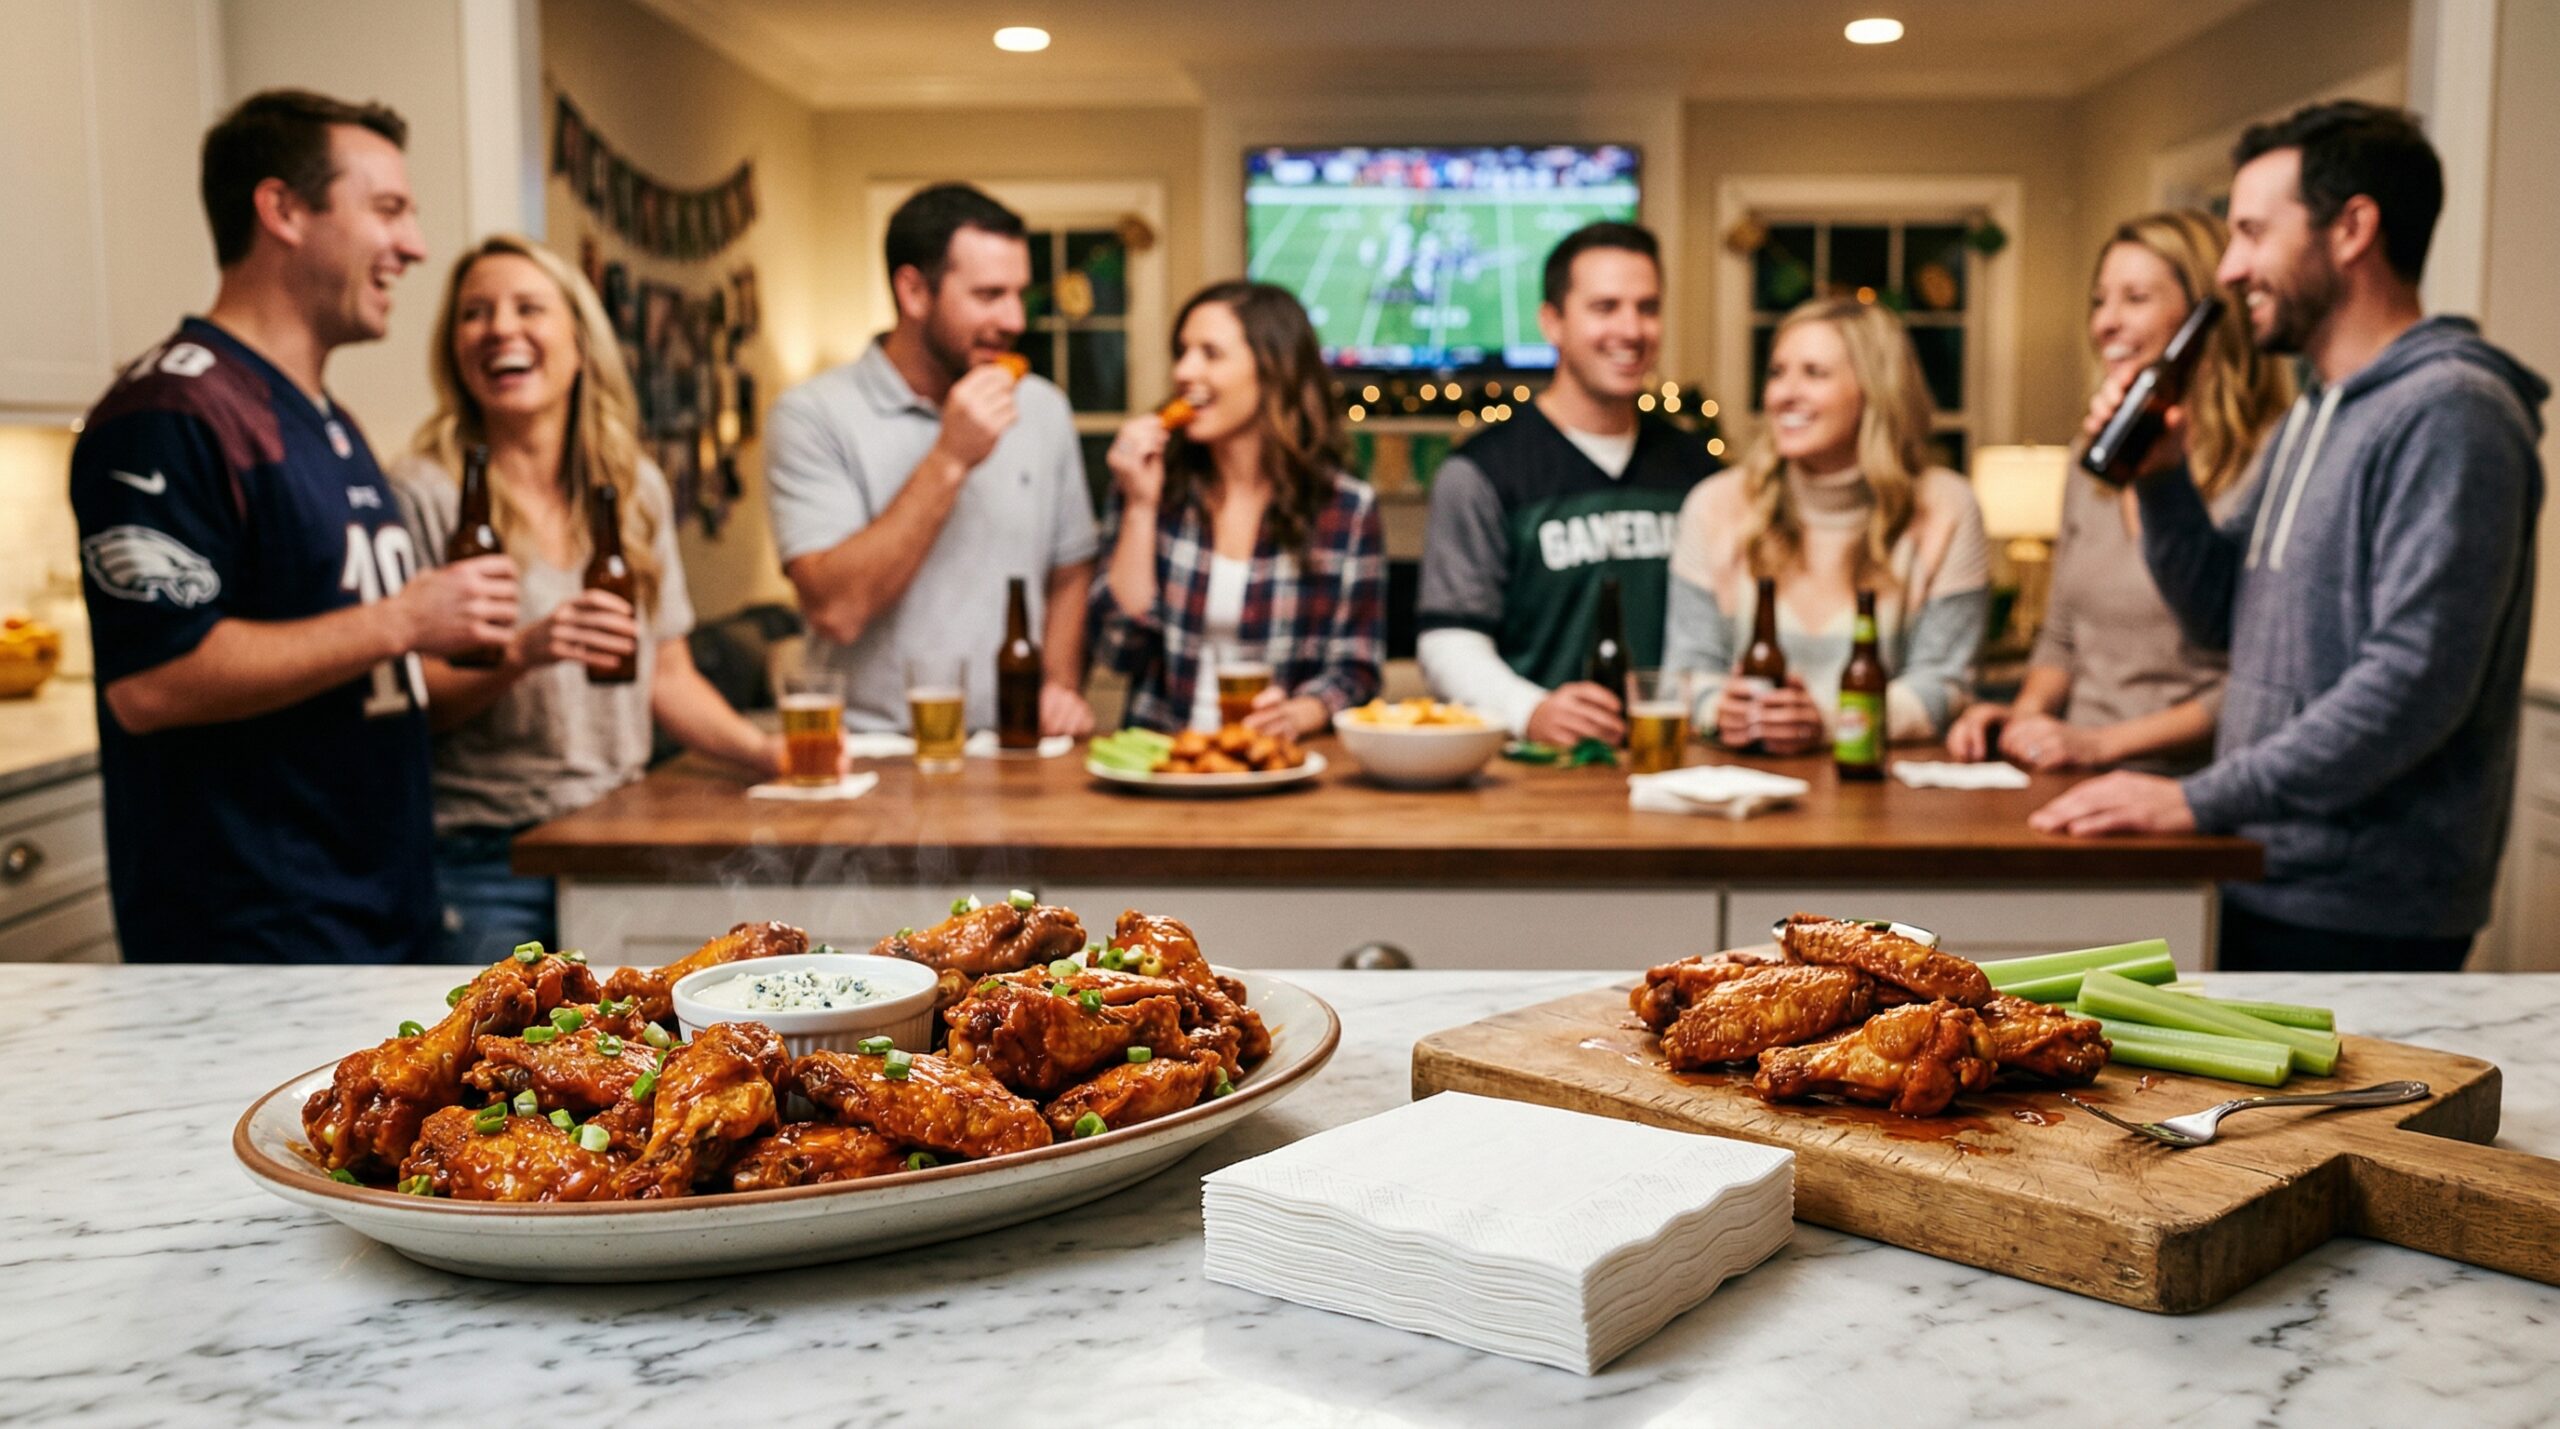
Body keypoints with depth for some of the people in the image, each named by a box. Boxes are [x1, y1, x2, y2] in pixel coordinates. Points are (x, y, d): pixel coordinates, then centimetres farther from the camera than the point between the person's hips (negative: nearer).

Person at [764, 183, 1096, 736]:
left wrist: (1062, 685, 1)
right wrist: (949, 461, -15)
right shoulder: (812, 415, -4)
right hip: (872, 750, -4)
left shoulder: (1044, 409, 12)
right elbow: (836, 610, -15)